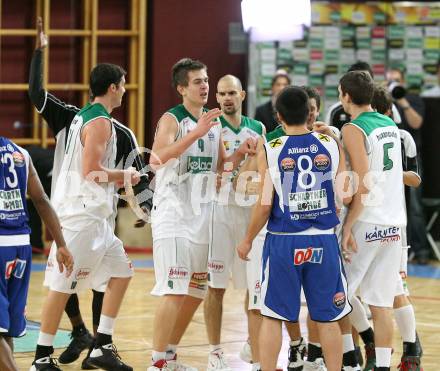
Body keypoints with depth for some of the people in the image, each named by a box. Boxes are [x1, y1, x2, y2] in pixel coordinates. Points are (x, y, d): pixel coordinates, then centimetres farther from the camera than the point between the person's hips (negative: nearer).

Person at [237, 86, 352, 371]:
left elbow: (265, 204, -8)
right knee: (328, 318, 9)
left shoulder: (269, 150, -6)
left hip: (283, 241, -1)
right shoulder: (331, 146, 0)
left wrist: (248, 240, 6)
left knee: (273, 317, 8)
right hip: (324, 240, 2)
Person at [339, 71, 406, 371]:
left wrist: (348, 226, -15)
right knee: (381, 303, 7)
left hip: (366, 222, -7)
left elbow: (362, 185, -18)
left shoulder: (354, 130, -11)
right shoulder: (390, 125, 12)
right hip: (394, 222, 7)